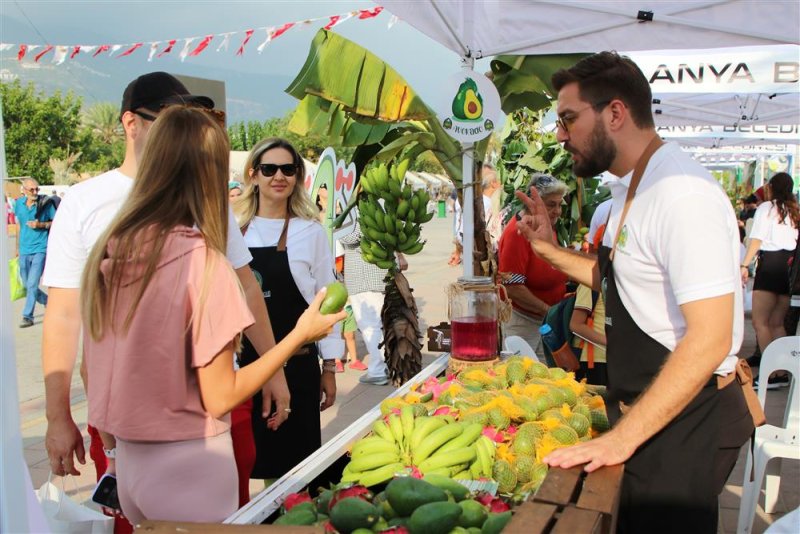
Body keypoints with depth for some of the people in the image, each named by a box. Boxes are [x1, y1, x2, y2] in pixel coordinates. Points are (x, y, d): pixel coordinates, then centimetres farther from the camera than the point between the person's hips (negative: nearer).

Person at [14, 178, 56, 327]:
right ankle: (48, 302, 35)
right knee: (27, 285, 12)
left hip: (40, 249, -5)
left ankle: (27, 317, -3)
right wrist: (17, 247, 21)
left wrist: (41, 225, -18)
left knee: (33, 284, -10)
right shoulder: (19, 203, 6)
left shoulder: (45, 203, -7)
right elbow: (19, 226, 18)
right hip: (24, 250, 5)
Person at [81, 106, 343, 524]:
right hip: (188, 466, -6)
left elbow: (97, 370, 6)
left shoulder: (105, 253, -2)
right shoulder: (202, 261, -21)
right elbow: (219, 397, -17)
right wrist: (301, 334, -9)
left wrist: (112, 442, 20)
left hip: (127, 461, 6)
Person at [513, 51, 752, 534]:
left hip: (685, 420, -9)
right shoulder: (634, 188, 8)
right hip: (652, 410, 9)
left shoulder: (681, 192, -24)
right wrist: (550, 250, 11)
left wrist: (623, 437, -27)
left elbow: (709, 340, -28)